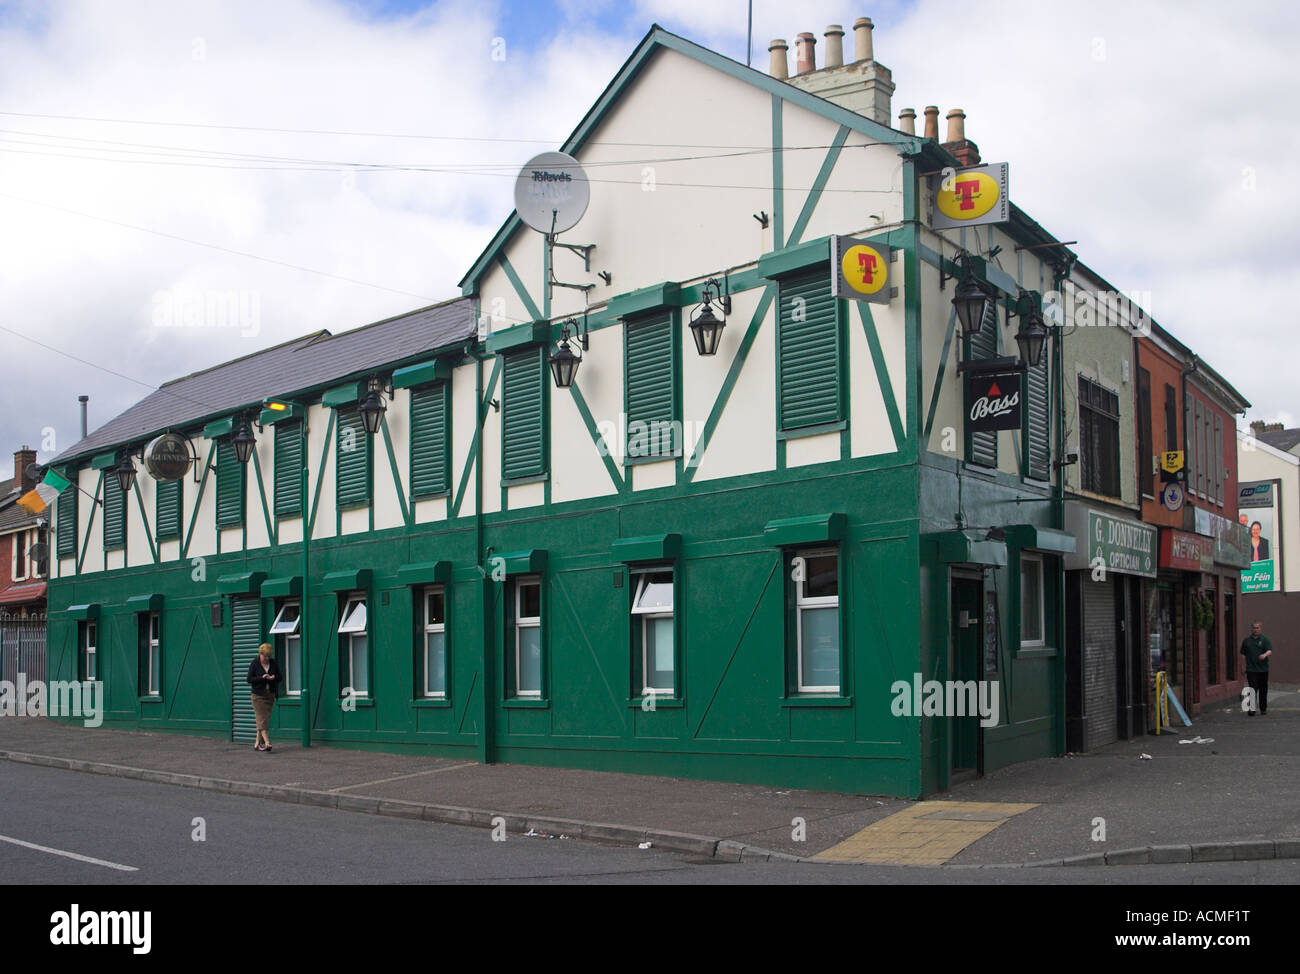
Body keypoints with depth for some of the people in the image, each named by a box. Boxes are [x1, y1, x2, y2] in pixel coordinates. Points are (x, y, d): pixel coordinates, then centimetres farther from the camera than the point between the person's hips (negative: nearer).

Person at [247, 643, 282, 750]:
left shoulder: (273, 663, 5)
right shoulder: (255, 664, -4)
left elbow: (279, 677, 11)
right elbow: (249, 679, -6)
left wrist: (274, 677, -12)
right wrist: (262, 678, -19)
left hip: (270, 695, 4)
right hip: (258, 695, -4)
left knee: (266, 719, 3)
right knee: (261, 719, -11)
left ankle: (257, 743, 12)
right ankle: (266, 742, -18)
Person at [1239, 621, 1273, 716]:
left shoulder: (1264, 639, 2)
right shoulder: (1246, 640, 9)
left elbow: (1270, 651, -11)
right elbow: (1243, 654, 15)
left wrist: (1265, 655, -33)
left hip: (1263, 669, 0)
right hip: (1251, 669, 0)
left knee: (1263, 690, 8)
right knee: (1253, 688, -9)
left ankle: (1263, 708, 21)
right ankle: (1252, 709, -12)